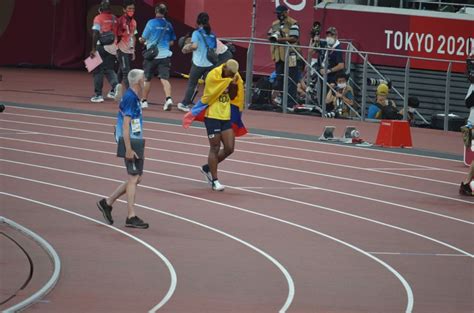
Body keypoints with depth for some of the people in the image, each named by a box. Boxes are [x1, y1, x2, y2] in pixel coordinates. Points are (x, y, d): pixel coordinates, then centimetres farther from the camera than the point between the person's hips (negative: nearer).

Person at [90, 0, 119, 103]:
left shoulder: (98, 18, -7)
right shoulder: (114, 18, 7)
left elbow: (95, 34, -13)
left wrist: (93, 49, -11)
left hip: (101, 47, -4)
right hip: (112, 47, 4)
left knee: (98, 71, 5)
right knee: (109, 69, 15)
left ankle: (98, 94, 5)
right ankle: (116, 88, -8)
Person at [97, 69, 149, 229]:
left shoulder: (133, 97, 15)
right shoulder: (130, 98, -16)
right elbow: (125, 125, -20)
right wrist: (128, 149, -23)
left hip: (135, 143, 10)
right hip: (131, 144, -10)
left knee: (136, 178, 13)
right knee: (134, 178, -6)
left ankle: (108, 203, 20)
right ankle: (131, 217, -3)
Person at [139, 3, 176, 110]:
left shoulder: (151, 23, -6)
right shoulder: (169, 25, 5)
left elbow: (143, 39, -3)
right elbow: (172, 42, 12)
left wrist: (140, 40, 19)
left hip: (152, 55, -2)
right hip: (165, 55, 2)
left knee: (147, 79, 13)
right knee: (164, 78, -6)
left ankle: (144, 100, 23)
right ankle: (168, 98, -27)